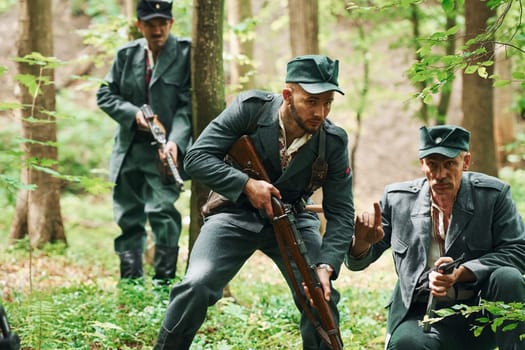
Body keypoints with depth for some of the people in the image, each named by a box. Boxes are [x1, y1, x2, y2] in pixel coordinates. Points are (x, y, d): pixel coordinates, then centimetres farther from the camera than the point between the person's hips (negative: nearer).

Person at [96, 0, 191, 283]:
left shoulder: (185, 53, -4)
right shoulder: (126, 55, 8)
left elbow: (188, 105, -10)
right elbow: (105, 94, 9)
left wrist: (175, 142, -24)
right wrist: (134, 114, -9)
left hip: (164, 150, -5)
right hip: (129, 149, 5)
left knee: (161, 211, -18)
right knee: (128, 217, 11)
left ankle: (164, 282, -9)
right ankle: (130, 283, 22)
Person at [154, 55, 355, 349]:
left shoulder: (334, 142, -14)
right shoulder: (250, 109, -20)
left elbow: (341, 213, -11)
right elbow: (196, 158, -19)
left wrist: (326, 266, -26)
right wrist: (247, 184, -32)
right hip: (236, 212, -2)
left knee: (321, 296, -14)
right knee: (196, 286, -21)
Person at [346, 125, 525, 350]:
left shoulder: (493, 194, -1)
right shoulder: (397, 199, 4)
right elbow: (357, 262, 8)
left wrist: (460, 273, -21)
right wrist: (362, 242, -18)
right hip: (423, 314, 0)